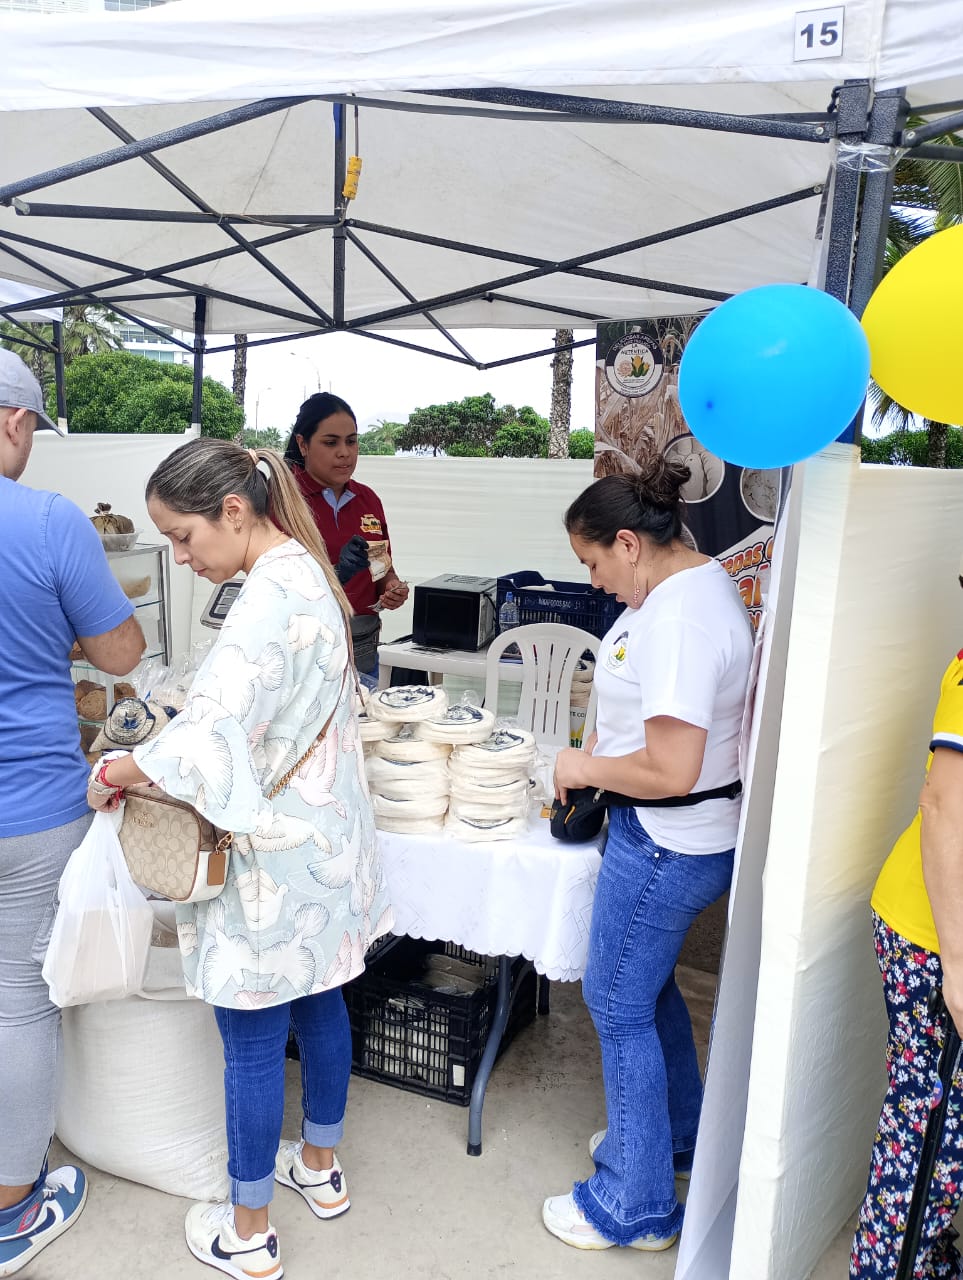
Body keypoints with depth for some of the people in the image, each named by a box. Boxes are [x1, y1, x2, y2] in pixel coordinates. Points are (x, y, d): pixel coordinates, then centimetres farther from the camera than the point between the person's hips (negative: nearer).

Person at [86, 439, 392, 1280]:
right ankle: (321, 1167, 45)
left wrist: (116, 773, -17)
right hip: (324, 842, 9)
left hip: (274, 860, -9)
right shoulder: (308, 575, 6)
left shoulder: (271, 599, -25)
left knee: (252, 1038, 8)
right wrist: (163, 751, 4)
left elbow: (212, 736, -34)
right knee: (318, 1004, 23)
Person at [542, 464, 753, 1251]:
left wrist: (587, 768, -13)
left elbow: (671, 771, -29)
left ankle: (635, 1207, 25)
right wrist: (607, 746, 10)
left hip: (668, 846, -10)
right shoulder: (701, 576, 6)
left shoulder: (675, 620, -27)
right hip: (694, 834, 10)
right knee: (650, 985, 25)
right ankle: (676, 1137, 47)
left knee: (620, 1005, 6)